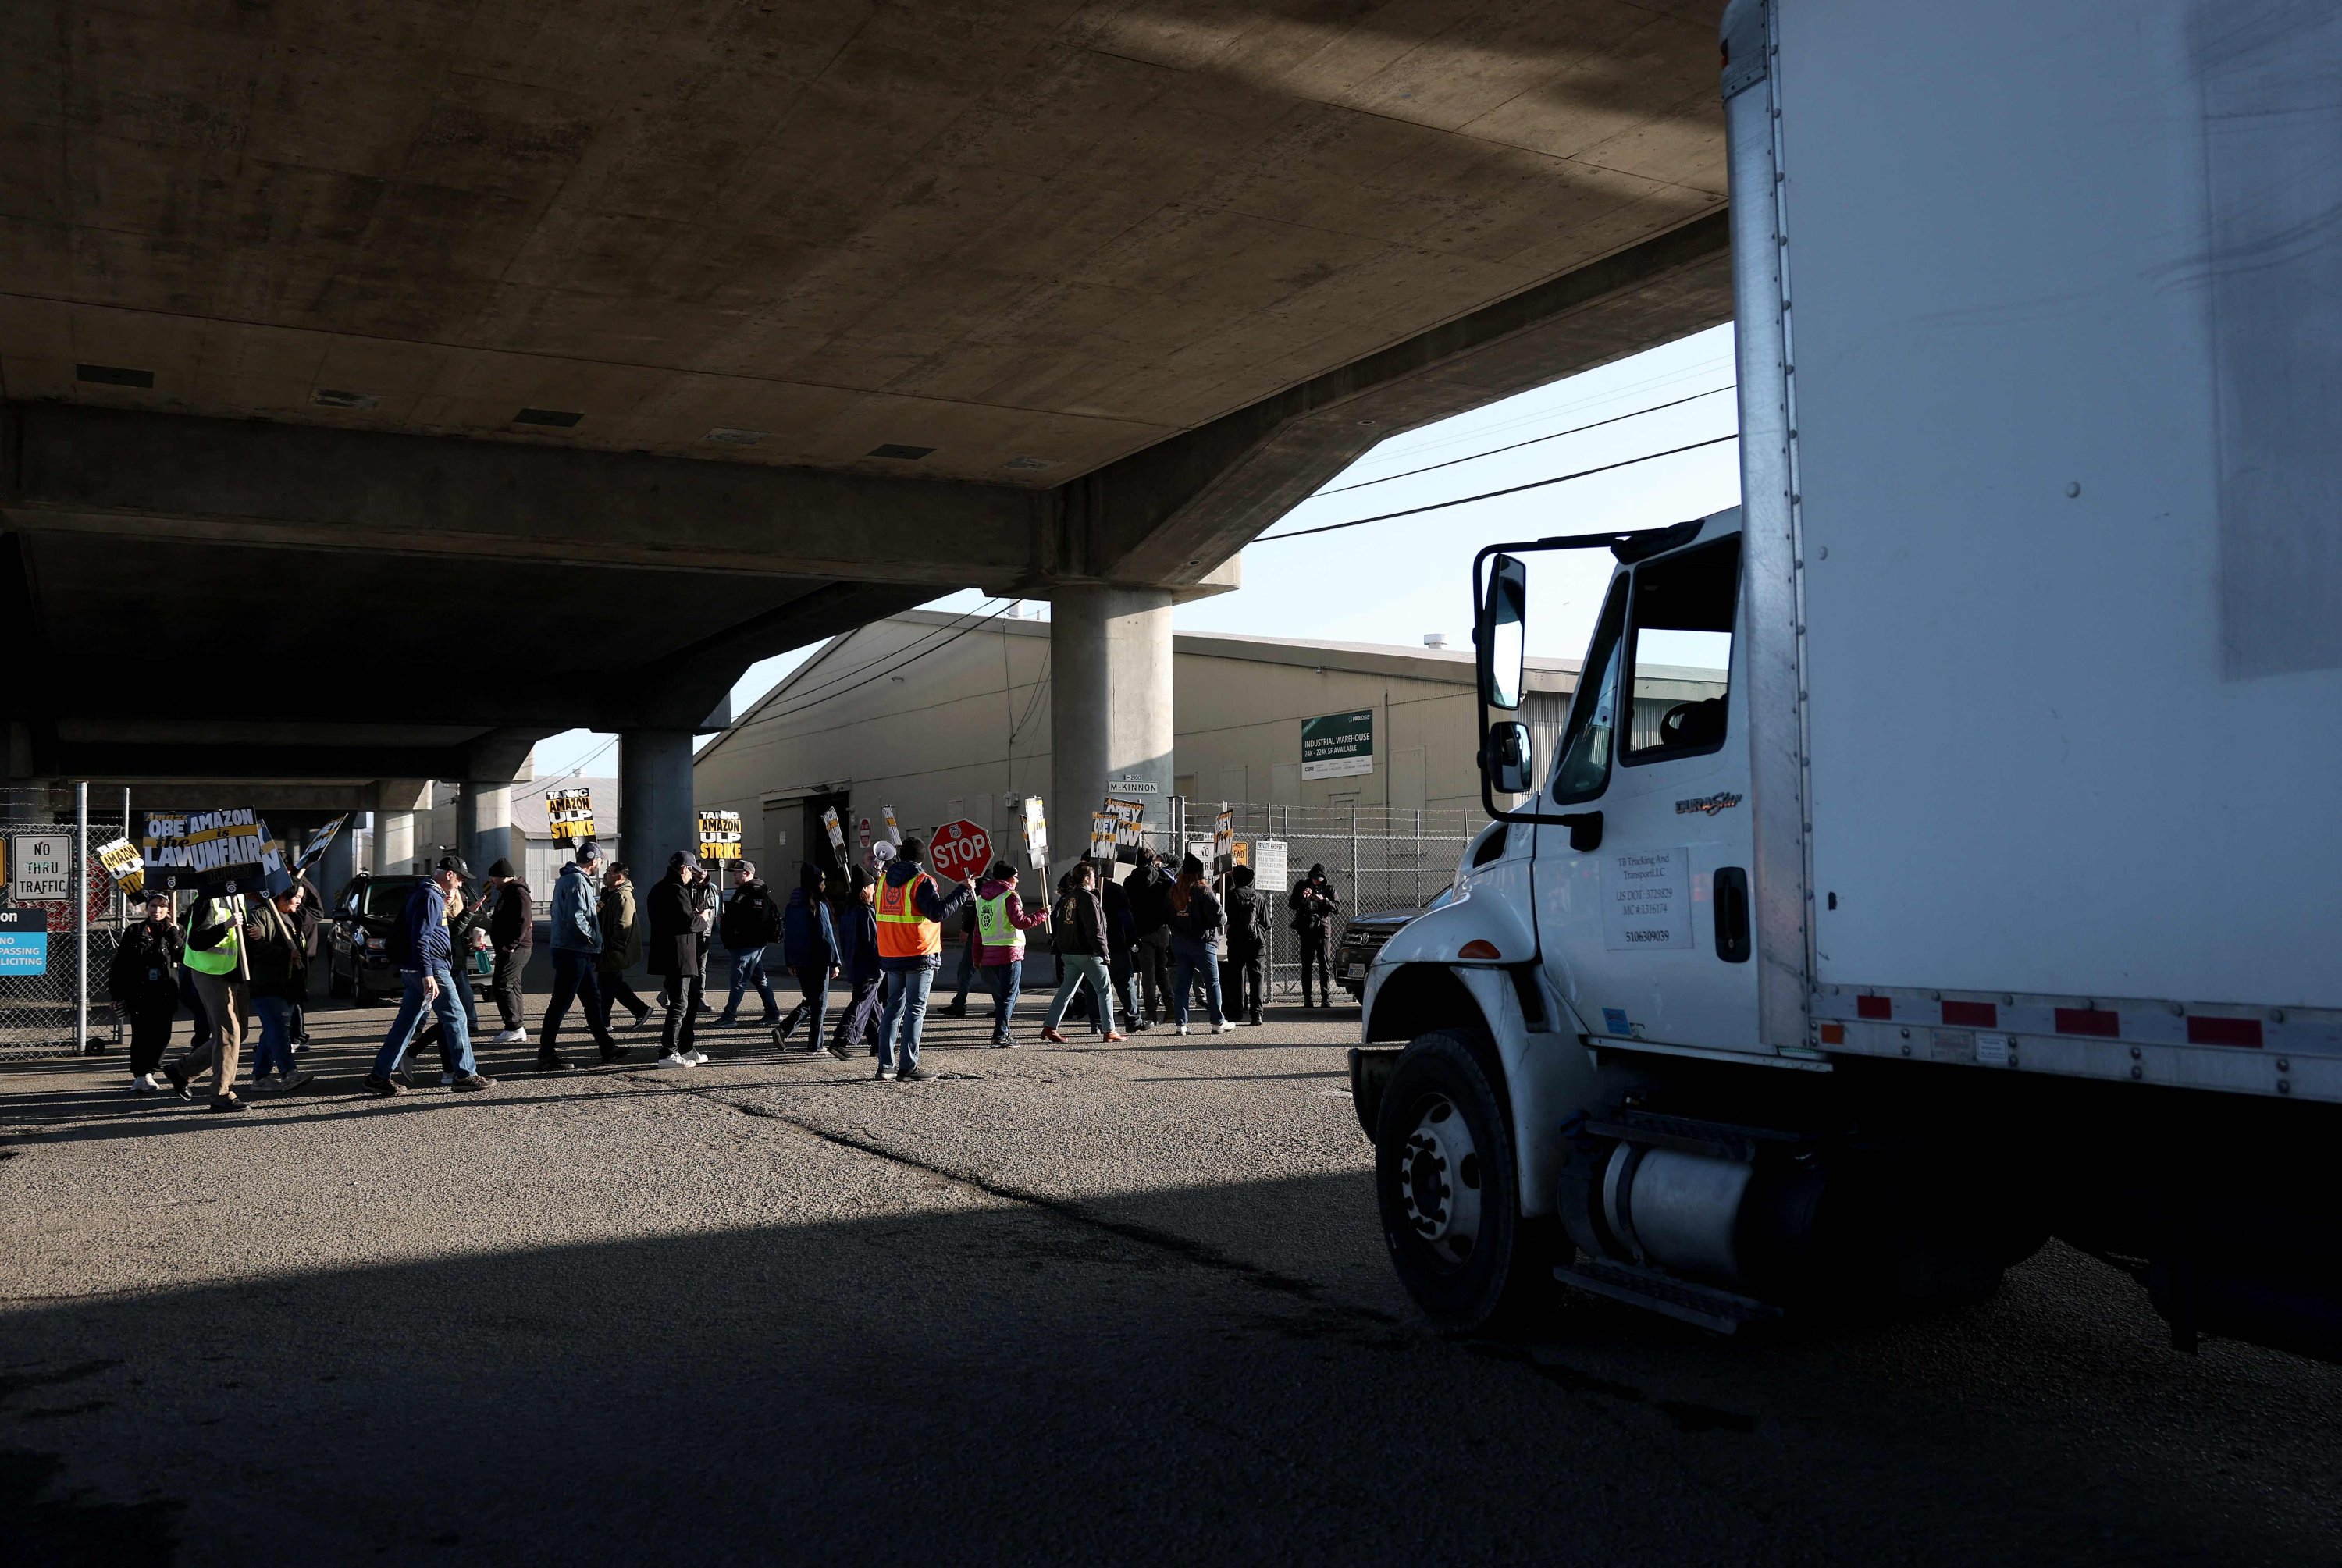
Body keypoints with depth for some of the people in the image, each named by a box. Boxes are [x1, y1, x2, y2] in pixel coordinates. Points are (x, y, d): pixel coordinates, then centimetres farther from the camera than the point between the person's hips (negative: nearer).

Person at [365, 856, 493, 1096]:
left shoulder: (427, 893, 18)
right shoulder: (430, 897, -15)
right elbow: (421, 938, -22)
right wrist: (428, 974, -27)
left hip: (414, 970, 10)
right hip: (431, 968, -10)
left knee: (406, 1021, 11)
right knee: (455, 1017, -4)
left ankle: (379, 1075, 12)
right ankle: (465, 1075, -1)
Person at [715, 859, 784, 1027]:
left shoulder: (756, 893, -15)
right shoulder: (743, 890, 19)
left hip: (748, 943, -11)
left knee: (739, 978, -6)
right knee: (759, 978, 12)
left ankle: (729, 1015, -1)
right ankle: (773, 1014, 15)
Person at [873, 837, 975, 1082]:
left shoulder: (884, 881, 10)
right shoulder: (922, 882, -11)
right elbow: (937, 912, -22)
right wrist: (964, 891, -17)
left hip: (891, 957, 6)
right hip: (919, 956, -6)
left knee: (894, 1008, 13)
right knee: (915, 1011, -1)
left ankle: (886, 1065, 10)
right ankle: (908, 1067, -3)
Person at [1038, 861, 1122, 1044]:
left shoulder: (1066, 898, 12)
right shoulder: (1088, 898, -14)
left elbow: (1058, 924, 16)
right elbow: (1094, 929, -18)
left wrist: (1061, 947, 20)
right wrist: (1103, 952, -15)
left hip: (1068, 953, 8)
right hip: (1088, 953, -8)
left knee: (1066, 989, 12)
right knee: (1105, 990, 2)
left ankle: (1049, 1027, 7)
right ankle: (1110, 1031, 1)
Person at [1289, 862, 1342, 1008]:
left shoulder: (1329, 888, 7)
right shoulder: (1301, 885, 8)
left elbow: (1338, 908, 0)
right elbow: (1291, 905, 6)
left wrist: (1324, 900, -15)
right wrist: (1302, 897, -12)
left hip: (1323, 930, -1)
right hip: (1306, 930, 1)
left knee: (1325, 965, -5)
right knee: (1306, 966, 0)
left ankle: (1326, 998, -5)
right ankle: (1307, 999, 2)